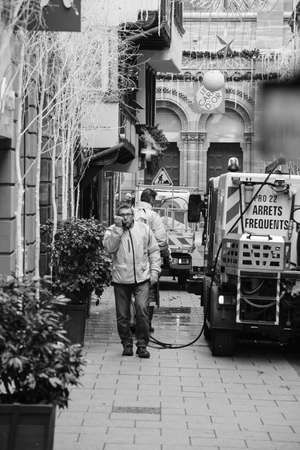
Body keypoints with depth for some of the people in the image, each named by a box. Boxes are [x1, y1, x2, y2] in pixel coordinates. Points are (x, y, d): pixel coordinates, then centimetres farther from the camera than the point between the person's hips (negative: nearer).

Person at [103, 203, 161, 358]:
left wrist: (154, 270, 5)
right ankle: (127, 344, 20)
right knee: (122, 315, 3)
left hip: (142, 278, 0)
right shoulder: (112, 231, 4)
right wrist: (118, 228, -15)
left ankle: (142, 344, -3)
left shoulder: (144, 229, 8)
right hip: (121, 279, 0)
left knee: (142, 310, -14)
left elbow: (154, 251, 13)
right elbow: (109, 247, -14)